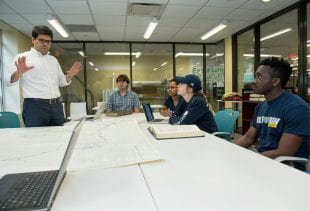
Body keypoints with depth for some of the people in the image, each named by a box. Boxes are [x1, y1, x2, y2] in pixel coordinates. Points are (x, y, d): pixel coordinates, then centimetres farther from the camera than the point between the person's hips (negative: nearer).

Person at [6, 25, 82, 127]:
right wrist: (18, 73, -25)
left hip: (56, 106, 5)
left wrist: (69, 76, 4)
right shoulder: (23, 58, 3)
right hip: (35, 106, -5)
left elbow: (61, 81, 25)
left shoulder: (53, 60, 18)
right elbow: (9, 81, -4)